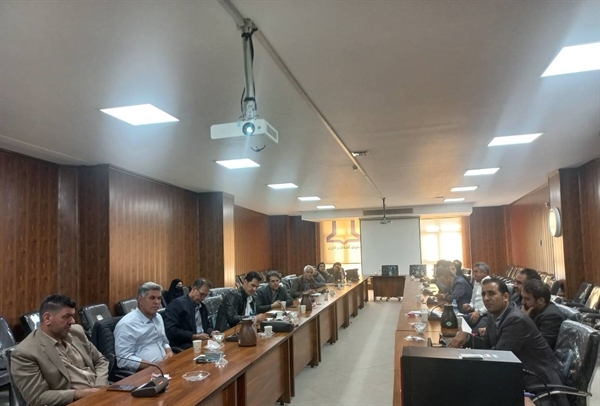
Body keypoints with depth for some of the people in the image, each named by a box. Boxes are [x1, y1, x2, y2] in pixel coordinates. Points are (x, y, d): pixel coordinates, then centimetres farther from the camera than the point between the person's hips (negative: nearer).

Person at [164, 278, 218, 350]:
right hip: (183, 347, -8)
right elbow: (171, 331, -17)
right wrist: (195, 336, -17)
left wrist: (211, 332, 0)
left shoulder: (202, 306, 15)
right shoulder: (177, 304, -8)